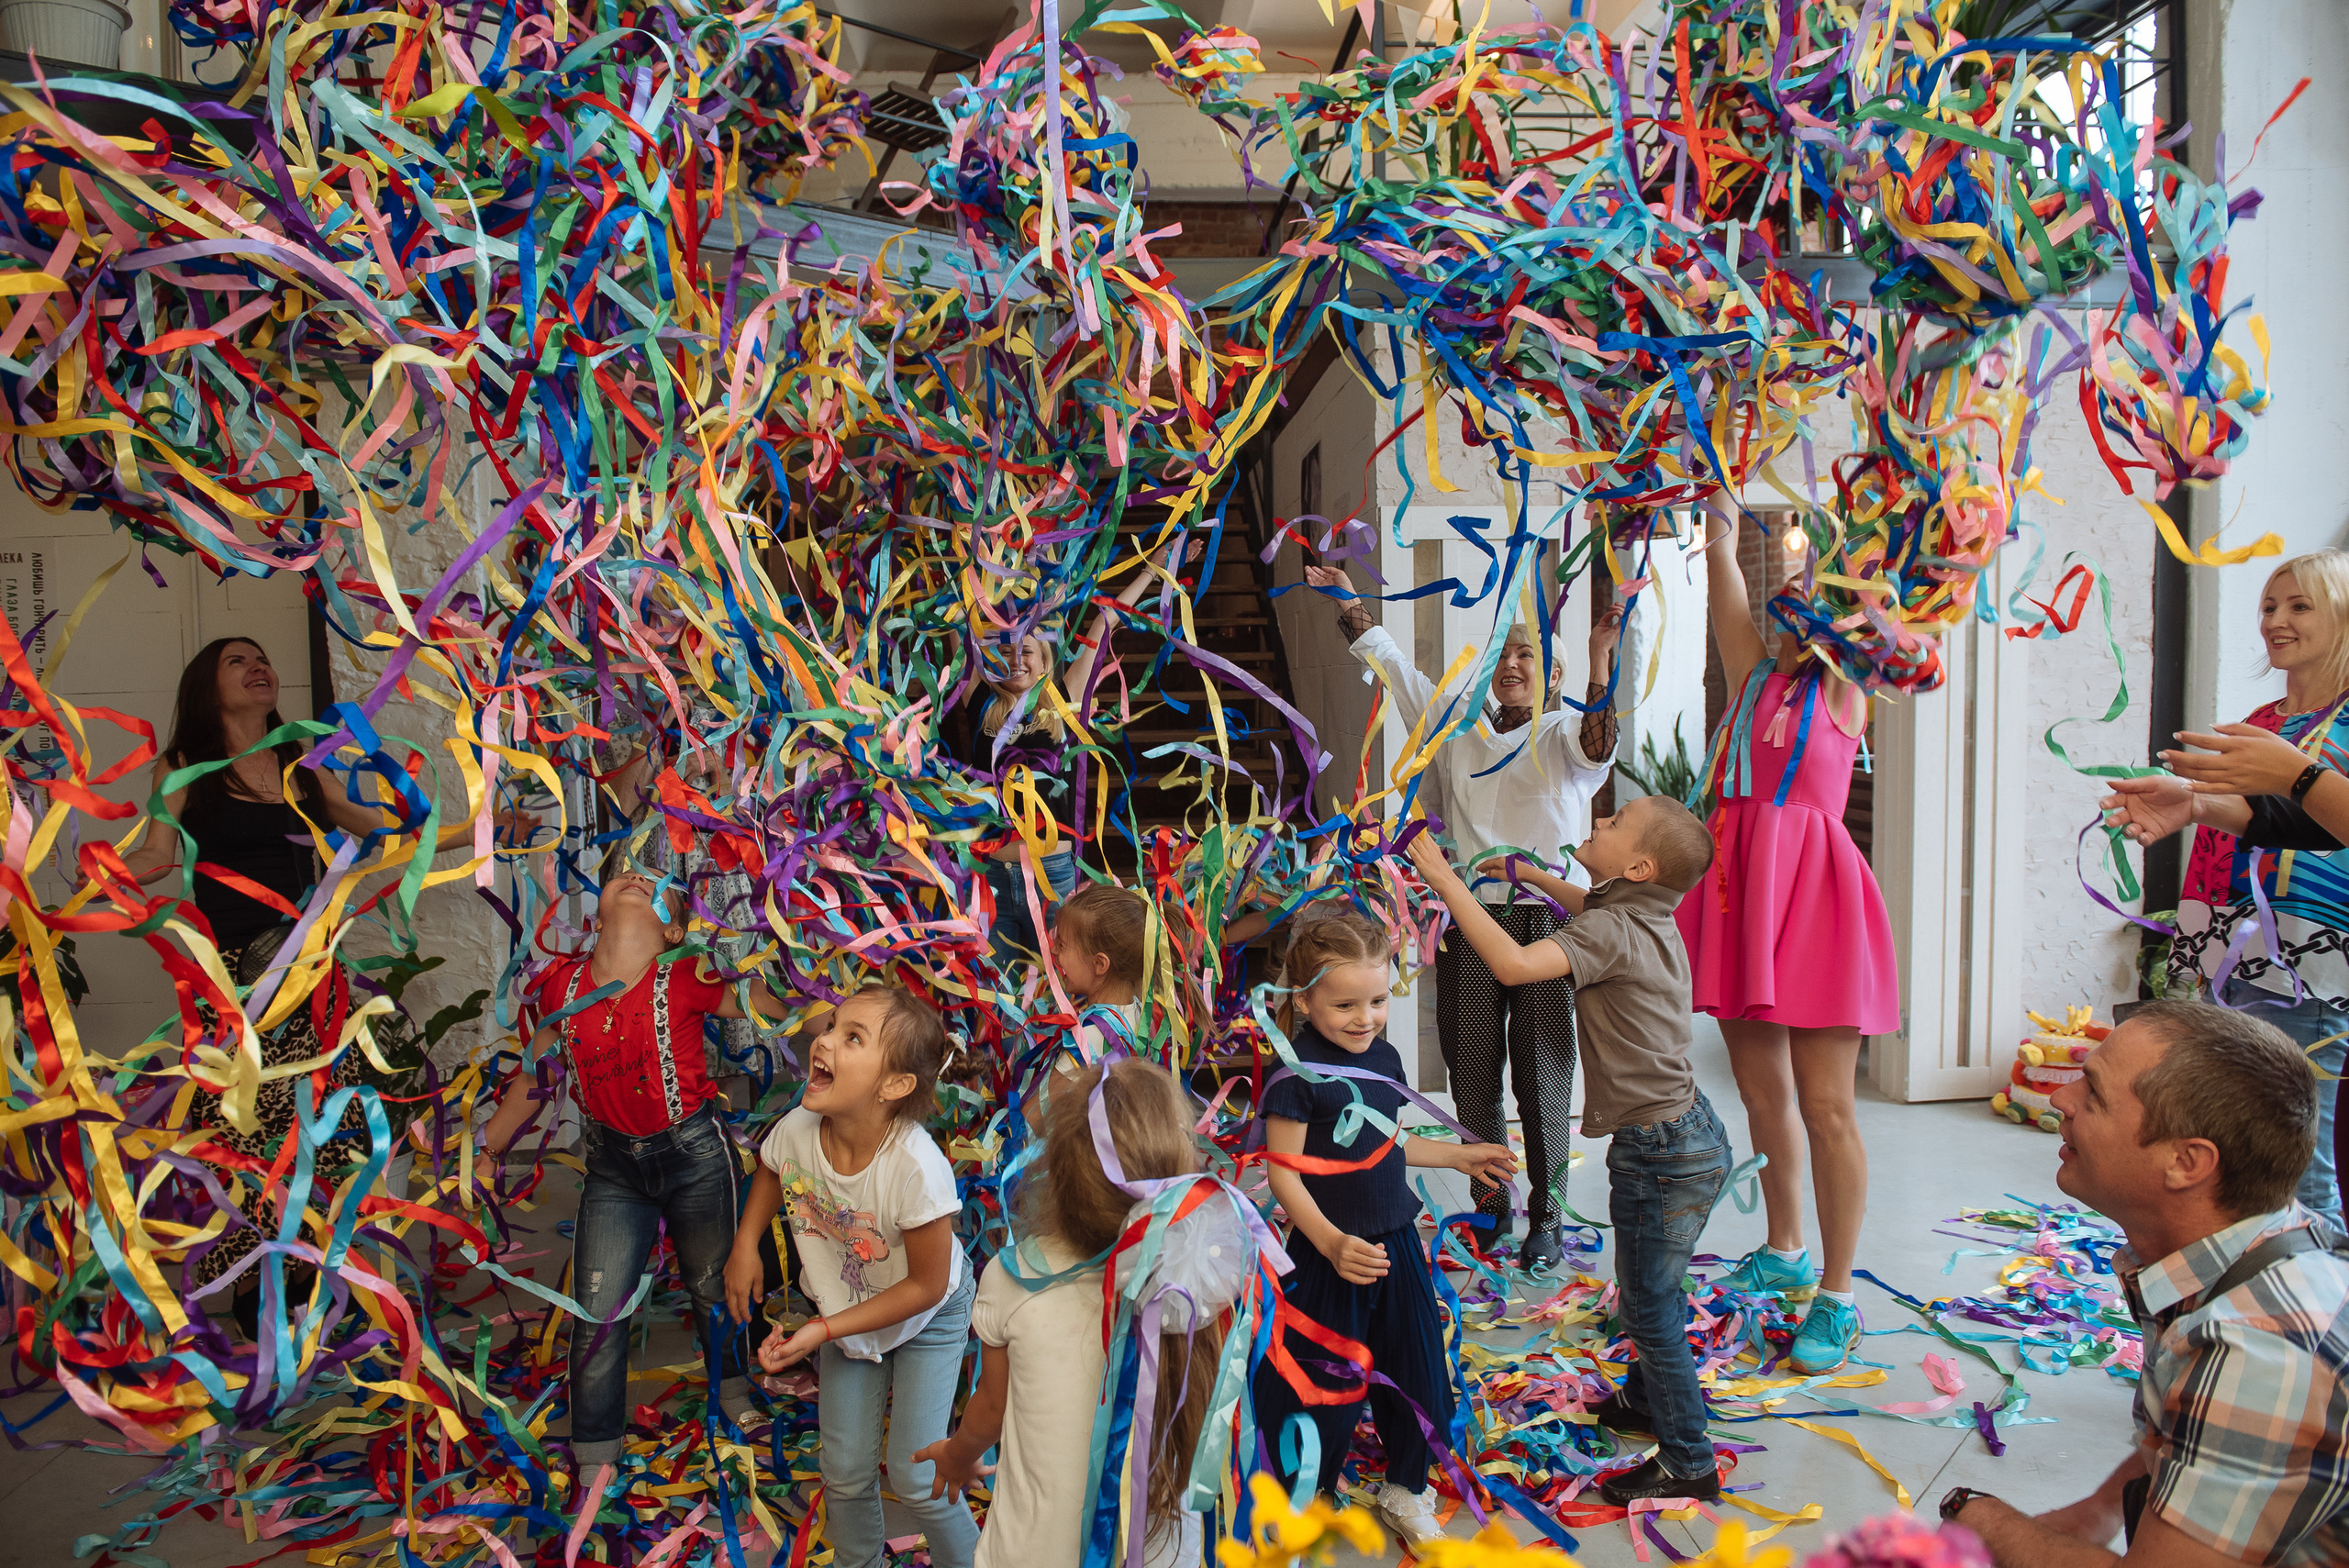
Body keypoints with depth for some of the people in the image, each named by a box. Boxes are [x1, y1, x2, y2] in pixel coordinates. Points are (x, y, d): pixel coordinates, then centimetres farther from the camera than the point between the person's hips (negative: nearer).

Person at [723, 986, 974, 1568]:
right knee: (845, 1473, 12)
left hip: (928, 1319, -4)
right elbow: (771, 1173, 4)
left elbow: (926, 1285, -25)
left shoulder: (916, 1166, -40)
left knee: (913, 1476, -1)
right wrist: (745, 1246, -6)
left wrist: (824, 1330, -25)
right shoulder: (797, 1129, -26)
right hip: (846, 1311, 4)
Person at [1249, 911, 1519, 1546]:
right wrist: (1332, 1243, -28)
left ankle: (1405, 1493, 41)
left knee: (1418, 1374, 17)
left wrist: (1460, 1156, 21)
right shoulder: (1298, 1075, -20)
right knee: (1330, 1388, 7)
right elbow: (1284, 1170, -19)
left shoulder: (1383, 1057, 3)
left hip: (1397, 1245, 7)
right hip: (1330, 1257, -7)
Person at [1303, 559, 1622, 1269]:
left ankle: (1547, 1218, 16)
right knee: (1472, 1075, 8)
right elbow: (1393, 664, 16)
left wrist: (1600, 657, -32)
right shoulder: (1460, 724, 13)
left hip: (1544, 922, -3)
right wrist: (1347, 599, 14)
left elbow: (1599, 741, -19)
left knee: (1542, 1080, 1)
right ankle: (1490, 1208, 24)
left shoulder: (1564, 736, 4)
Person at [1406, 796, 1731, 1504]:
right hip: (1691, 1134, 10)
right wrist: (1529, 874, 32)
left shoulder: (1612, 932, -22)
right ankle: (1646, 1399, 46)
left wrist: (1446, 881, -31)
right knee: (1652, 1291, 26)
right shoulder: (1646, 917, 6)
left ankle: (1688, 1463, 20)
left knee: (1649, 1307, 5)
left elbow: (1514, 963, -37)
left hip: (1662, 1153, -10)